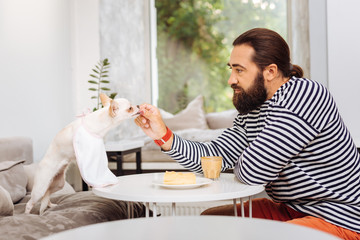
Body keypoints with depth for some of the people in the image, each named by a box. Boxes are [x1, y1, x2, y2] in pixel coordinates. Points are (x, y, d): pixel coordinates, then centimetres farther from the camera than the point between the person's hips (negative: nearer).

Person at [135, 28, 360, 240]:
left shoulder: (305, 96, -25)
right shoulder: (252, 108, 5)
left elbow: (252, 172, -27)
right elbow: (214, 156, 3)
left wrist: (241, 164, -2)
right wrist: (164, 136, -10)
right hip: (289, 209, 9)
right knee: (208, 219, 12)